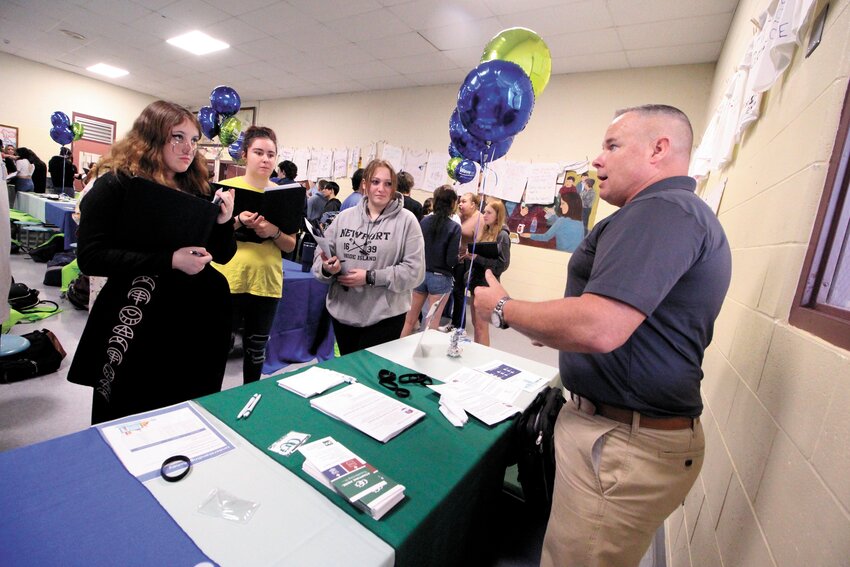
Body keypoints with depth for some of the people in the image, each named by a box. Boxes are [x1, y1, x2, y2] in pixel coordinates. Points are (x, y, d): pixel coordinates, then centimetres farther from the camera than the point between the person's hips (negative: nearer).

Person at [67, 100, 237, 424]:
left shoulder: (196, 190, 6)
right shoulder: (116, 184, -7)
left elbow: (222, 255, 8)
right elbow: (90, 257, -15)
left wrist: (223, 221, -10)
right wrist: (169, 260, -24)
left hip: (195, 320, 4)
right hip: (134, 325, -4)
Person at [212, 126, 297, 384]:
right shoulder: (226, 187, -1)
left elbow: (291, 246, 4)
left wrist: (274, 232, -16)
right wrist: (238, 222, -19)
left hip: (266, 282, 2)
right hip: (228, 281, -2)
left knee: (256, 348, 15)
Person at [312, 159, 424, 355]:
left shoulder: (406, 220, -6)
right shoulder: (344, 216, 4)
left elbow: (414, 271, -12)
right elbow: (320, 256, 8)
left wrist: (370, 277, -17)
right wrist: (327, 268, -16)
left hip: (384, 317, -4)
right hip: (342, 313, 4)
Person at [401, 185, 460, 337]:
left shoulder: (424, 221, 0)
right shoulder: (454, 227, -12)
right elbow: (451, 260, -15)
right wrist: (460, 256, 4)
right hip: (440, 278, -4)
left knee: (410, 320, 16)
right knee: (432, 324, 7)